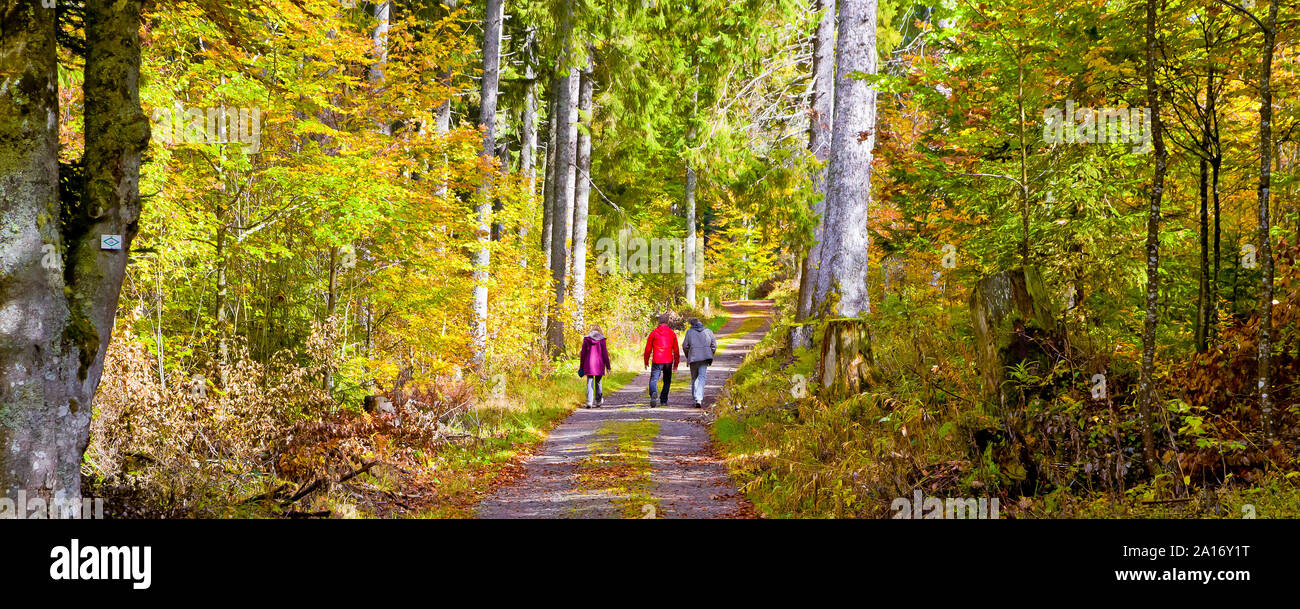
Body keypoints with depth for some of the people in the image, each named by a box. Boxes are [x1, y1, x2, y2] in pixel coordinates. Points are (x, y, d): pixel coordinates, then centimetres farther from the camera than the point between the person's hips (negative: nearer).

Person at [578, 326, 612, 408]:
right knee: (598, 382, 15)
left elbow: (583, 353, 3)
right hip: (599, 364, 0)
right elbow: (605, 353, -2)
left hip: (588, 364, 0)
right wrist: (607, 366, 3)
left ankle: (589, 402, -12)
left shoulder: (586, 339, 2)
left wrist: (581, 366, 10)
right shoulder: (601, 339, -1)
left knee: (590, 383, 1)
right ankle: (598, 401, 18)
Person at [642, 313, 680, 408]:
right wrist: (676, 364, 15)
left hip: (657, 361, -2)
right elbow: (676, 350, 8)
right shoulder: (672, 333, 6)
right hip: (668, 361, 2)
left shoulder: (654, 333, 0)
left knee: (654, 379, -2)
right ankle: (663, 400, 14)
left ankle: (653, 393, -31)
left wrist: (646, 361, 12)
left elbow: (648, 349, 2)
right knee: (667, 381, 15)